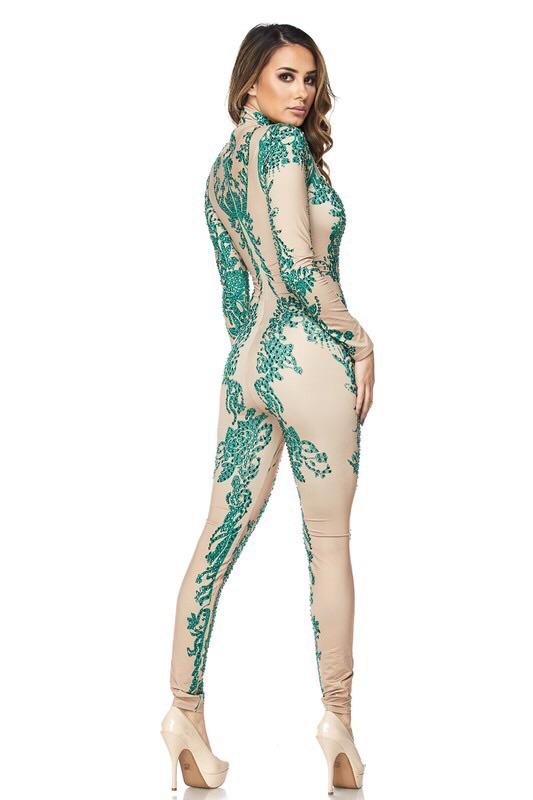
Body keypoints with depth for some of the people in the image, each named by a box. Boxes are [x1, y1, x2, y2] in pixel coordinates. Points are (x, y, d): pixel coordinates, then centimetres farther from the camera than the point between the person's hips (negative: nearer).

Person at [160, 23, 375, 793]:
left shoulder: (223, 164, 18)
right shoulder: (283, 143, -8)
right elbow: (299, 265, -17)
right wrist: (360, 341, -8)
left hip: (245, 358, 8)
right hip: (308, 354, -8)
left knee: (222, 535, 7)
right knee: (329, 543, 1)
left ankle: (186, 712, 11)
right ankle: (338, 719, 9)